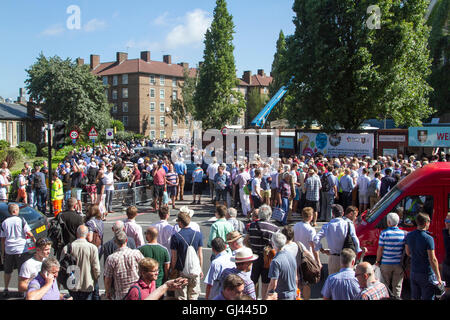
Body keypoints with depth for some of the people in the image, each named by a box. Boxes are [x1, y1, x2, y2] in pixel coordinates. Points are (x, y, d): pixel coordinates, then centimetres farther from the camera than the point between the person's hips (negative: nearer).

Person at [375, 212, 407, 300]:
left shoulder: (384, 233, -11)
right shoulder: (404, 233, -3)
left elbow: (380, 249, -8)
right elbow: (405, 249, 3)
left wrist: (378, 261, 3)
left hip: (386, 263, -2)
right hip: (399, 264, 2)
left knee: (385, 286, 13)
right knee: (397, 286, 12)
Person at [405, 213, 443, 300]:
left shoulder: (409, 235, 0)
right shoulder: (428, 239, -20)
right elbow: (433, 260, -20)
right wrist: (438, 277, -13)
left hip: (413, 272, 6)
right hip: (427, 274, -6)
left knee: (414, 297, 16)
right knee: (427, 298, 4)